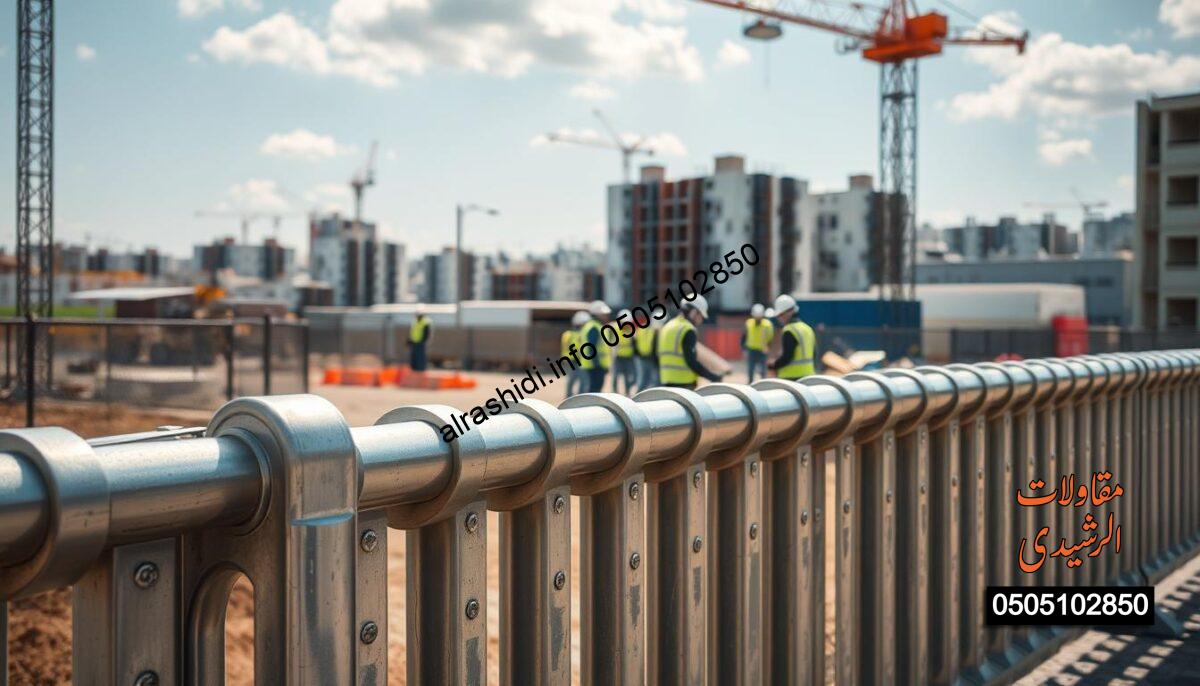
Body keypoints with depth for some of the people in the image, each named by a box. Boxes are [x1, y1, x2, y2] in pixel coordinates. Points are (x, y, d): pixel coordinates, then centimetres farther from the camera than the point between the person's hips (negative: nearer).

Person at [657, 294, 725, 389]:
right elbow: (692, 362, -18)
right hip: (684, 383, -9)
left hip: (667, 382, 9)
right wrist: (713, 377, -12)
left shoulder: (667, 327, 16)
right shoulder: (688, 331, -12)